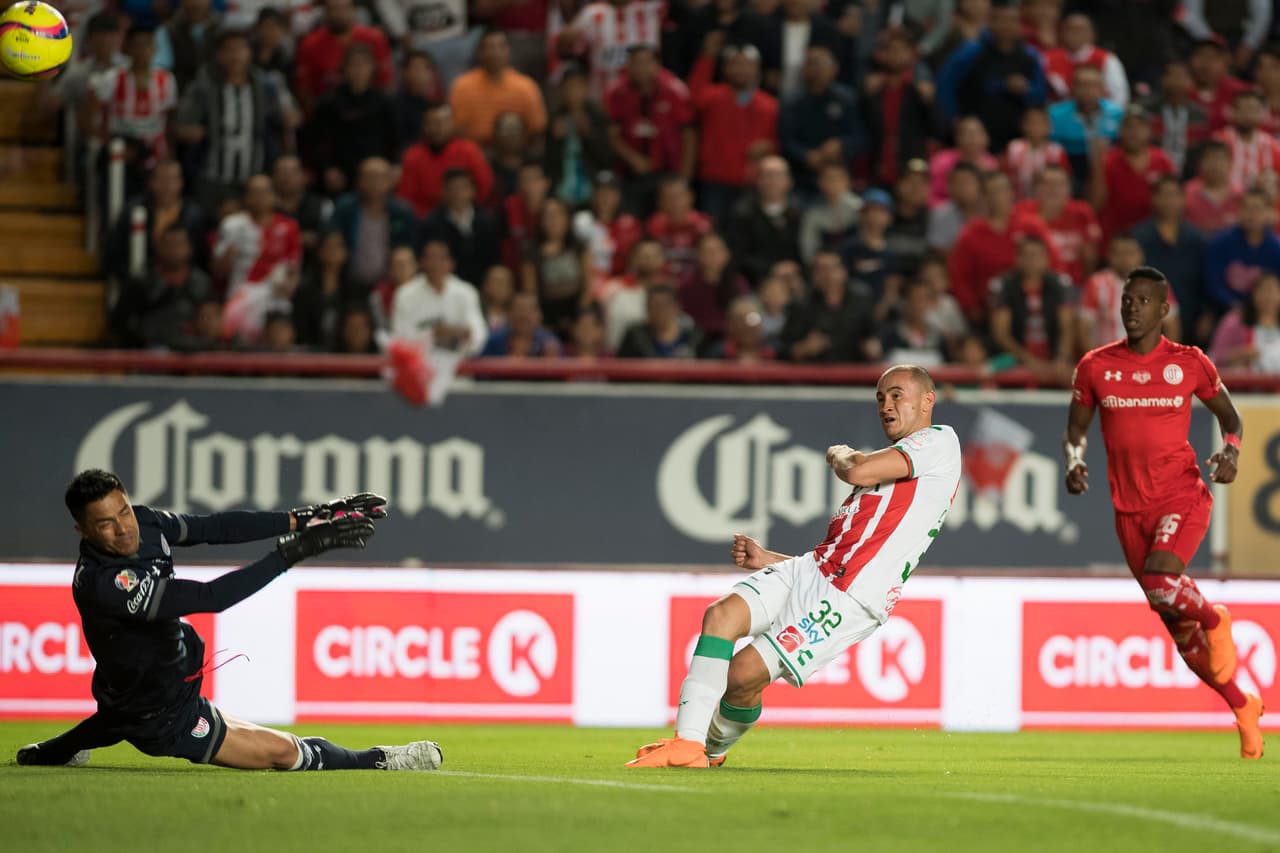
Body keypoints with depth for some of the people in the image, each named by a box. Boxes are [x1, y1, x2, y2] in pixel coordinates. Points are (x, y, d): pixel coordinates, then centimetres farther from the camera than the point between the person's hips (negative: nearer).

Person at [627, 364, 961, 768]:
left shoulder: (940, 441, 2)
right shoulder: (889, 466, 30)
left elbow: (859, 471, -14)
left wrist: (840, 456, 9)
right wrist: (765, 559, 16)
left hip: (849, 599, -9)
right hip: (808, 571, 9)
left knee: (743, 675, -15)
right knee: (721, 614, -15)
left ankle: (713, 747, 10)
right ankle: (688, 743, -11)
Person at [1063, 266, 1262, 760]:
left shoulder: (1189, 363, 0)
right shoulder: (1096, 366, 4)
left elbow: (1229, 416, 13)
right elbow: (1076, 428, 13)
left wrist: (1230, 452, -7)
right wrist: (1074, 463, -7)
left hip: (1183, 495, -3)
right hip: (1130, 509, 3)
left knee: (1161, 579, -31)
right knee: (1178, 628, 5)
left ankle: (1214, 620, 2)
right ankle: (1244, 708, 23)